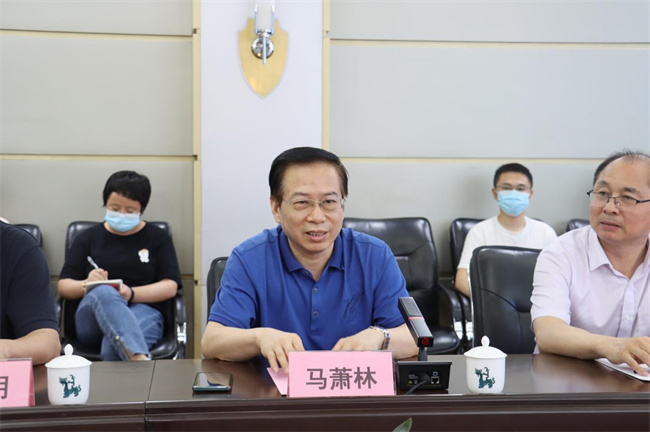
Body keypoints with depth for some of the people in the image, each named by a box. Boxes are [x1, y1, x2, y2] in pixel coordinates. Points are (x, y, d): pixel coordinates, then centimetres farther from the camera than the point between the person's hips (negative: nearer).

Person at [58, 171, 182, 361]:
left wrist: (131, 294, -13)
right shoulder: (89, 237, 20)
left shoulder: (158, 238, 17)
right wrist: (87, 285, -9)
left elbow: (170, 286, 5)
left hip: (143, 311, -1)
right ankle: (140, 359, -59)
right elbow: (63, 286, 14)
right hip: (93, 318, 1)